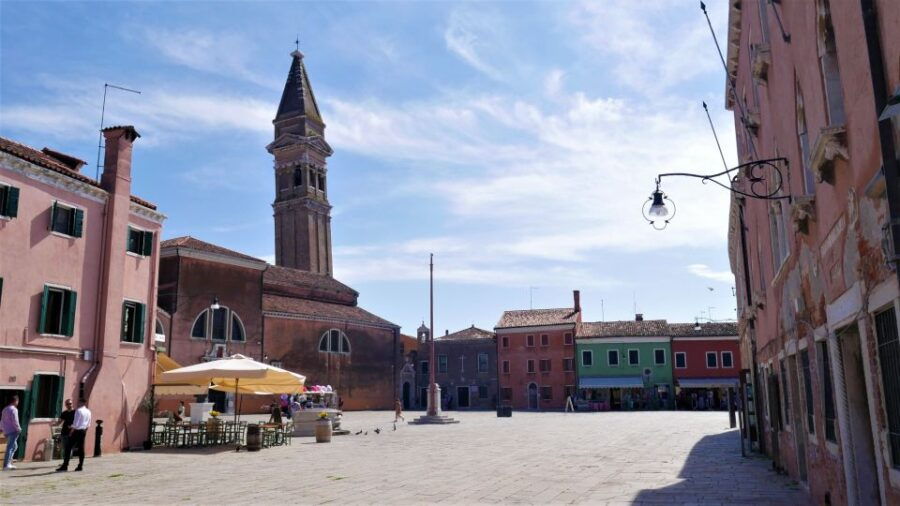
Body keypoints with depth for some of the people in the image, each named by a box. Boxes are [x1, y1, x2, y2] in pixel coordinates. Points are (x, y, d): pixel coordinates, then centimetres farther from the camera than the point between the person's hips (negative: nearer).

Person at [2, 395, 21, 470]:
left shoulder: (5, 409, 16)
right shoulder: (14, 409, -12)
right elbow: (15, 421, -17)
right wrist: (19, 429, -7)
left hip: (6, 431, 9)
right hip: (12, 431, -9)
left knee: (14, 446, 17)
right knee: (10, 448, -7)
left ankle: (8, 463, 13)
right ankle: (6, 465, -10)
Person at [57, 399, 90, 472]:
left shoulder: (78, 410, -13)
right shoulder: (88, 412, 9)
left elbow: (75, 423, -16)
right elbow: (88, 424, 13)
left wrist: (71, 431, -9)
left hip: (77, 431, -7)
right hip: (84, 431, 7)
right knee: (81, 448, 8)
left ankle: (65, 466, -6)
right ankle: (80, 466, 8)